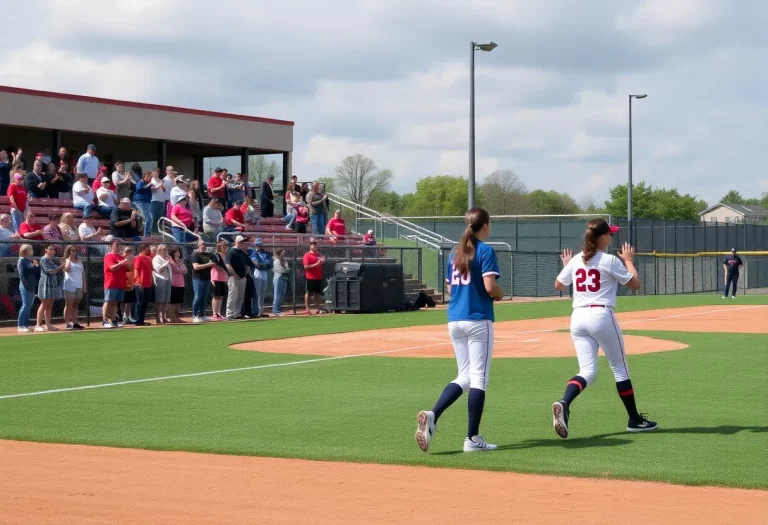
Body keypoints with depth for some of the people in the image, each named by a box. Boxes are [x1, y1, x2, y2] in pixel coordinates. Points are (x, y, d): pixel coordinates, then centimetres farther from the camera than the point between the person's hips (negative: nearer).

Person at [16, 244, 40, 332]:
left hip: (33, 287, 8)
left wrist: (36, 265, -5)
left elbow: (37, 272, 14)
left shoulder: (32, 260, 16)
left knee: (29, 306, 9)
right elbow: (21, 274, -13)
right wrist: (27, 285, -17)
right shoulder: (22, 260, -6)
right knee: (25, 305, -10)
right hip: (26, 287, -8)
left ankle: (26, 324, 14)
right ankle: (20, 326, -8)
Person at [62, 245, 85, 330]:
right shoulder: (66, 261, -2)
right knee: (69, 305, -5)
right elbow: (67, 269, -23)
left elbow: (82, 275, 18)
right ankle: (68, 324, -5)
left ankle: (75, 323, 11)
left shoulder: (79, 261, 16)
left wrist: (84, 286, 14)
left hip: (79, 287, 6)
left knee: (75, 305, 9)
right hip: (69, 286, -6)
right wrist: (69, 259, -15)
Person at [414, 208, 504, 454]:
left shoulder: (455, 253, 12)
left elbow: (451, 287, 15)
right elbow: (490, 287, -17)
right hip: (478, 320, -7)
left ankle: (432, 415, -8)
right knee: (479, 378, 0)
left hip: (455, 320, 7)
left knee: (464, 377, 13)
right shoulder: (485, 251, -8)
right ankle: (472, 438, 0)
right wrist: (501, 294, 3)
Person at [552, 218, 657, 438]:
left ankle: (563, 404, -25)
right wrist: (628, 260, 12)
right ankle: (635, 420, 19)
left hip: (578, 318, 5)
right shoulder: (610, 261, -7)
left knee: (587, 371, 3)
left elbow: (558, 285, 20)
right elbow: (635, 284, -1)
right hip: (601, 316, -5)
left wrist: (566, 265, 36)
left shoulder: (576, 260, 8)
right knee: (620, 368, 10)